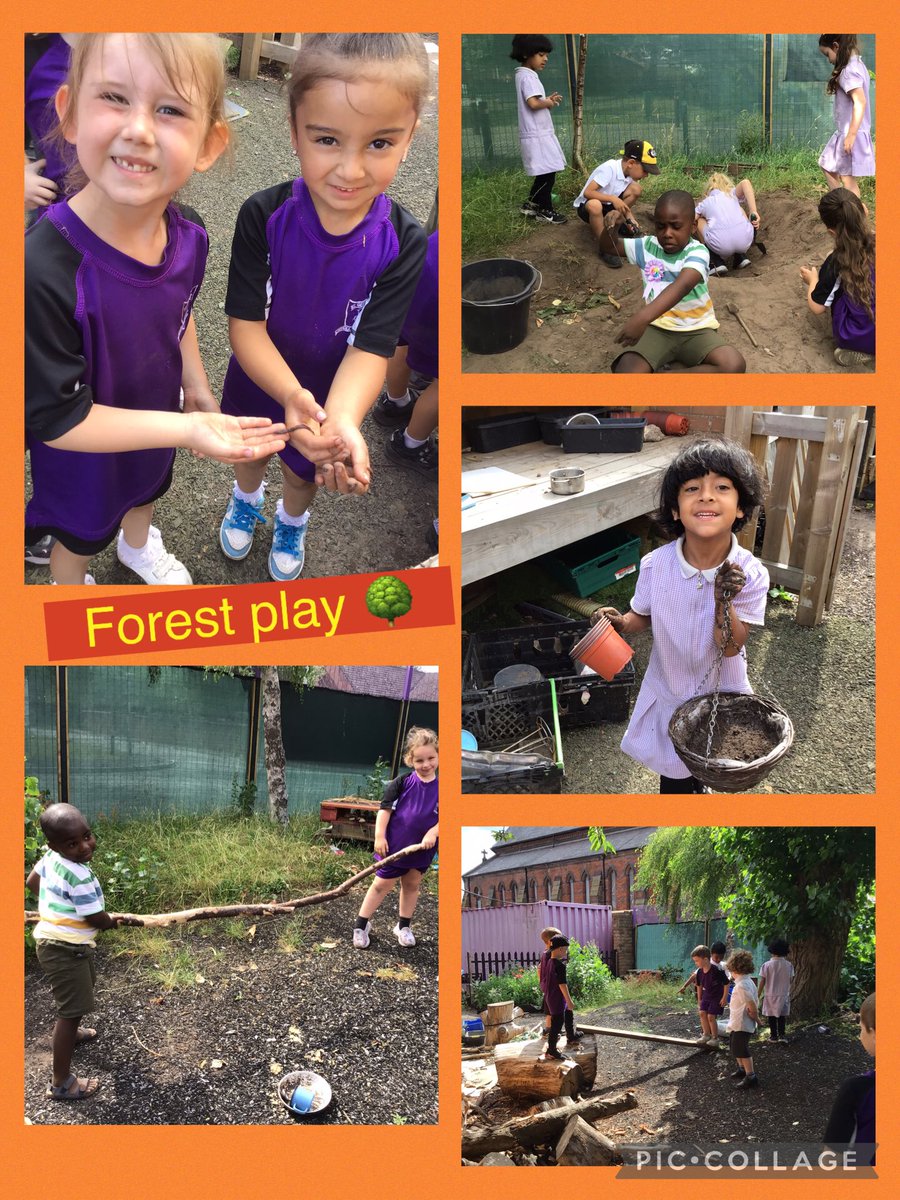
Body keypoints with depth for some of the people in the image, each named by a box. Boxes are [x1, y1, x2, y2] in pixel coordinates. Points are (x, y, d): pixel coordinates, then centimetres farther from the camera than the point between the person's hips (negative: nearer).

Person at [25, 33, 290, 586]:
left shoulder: (189, 234, -21)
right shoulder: (44, 270, -42)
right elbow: (57, 418, -34)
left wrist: (198, 389, 7)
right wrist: (189, 429, -36)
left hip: (157, 424, 5)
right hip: (84, 457, -5)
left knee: (148, 489, 35)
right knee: (82, 533, 26)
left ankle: (139, 545, 68)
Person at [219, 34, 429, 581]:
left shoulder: (404, 243, -29)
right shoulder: (264, 216, -29)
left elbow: (372, 347, -31)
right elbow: (245, 321, -28)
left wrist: (343, 420, -51)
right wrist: (292, 397, -46)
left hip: (336, 394, 0)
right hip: (257, 382, 0)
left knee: (305, 471, 28)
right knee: (251, 450, 30)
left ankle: (292, 521, 62)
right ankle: (248, 498, 64)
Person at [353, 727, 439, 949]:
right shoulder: (403, 783, -12)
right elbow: (385, 808, -9)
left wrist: (432, 833, -21)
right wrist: (379, 836, -14)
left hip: (421, 849, 2)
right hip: (394, 846, -2)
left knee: (412, 885, 18)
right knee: (382, 884, 5)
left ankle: (403, 926, 34)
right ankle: (361, 925, 16)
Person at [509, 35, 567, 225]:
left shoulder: (525, 75, 17)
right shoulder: (528, 76, -15)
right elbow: (533, 103, -26)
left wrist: (548, 101, 2)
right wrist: (548, 103, -8)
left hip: (539, 133, 10)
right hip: (537, 135, -10)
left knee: (543, 173, 16)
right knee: (547, 173, -5)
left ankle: (531, 205, 23)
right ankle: (546, 210, 2)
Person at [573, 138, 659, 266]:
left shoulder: (630, 173, -6)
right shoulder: (609, 168, -28)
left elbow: (624, 203, 2)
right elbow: (587, 192, -32)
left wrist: (630, 218, -17)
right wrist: (612, 198, -37)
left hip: (607, 206, 7)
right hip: (586, 206, -6)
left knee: (636, 189, -13)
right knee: (595, 205, -43)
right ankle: (604, 247, -27)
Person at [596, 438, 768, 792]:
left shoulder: (750, 574, -24)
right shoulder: (655, 565, -21)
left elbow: (730, 647, -22)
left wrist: (723, 600, -39)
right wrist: (622, 623, -25)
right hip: (670, 687, 0)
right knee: (674, 776, 16)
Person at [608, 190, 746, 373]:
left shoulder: (697, 252, -16)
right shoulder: (649, 246, 2)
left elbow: (682, 286, -35)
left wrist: (644, 316, -52)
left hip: (696, 330, -2)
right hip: (657, 328, 2)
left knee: (734, 364, -31)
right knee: (625, 370, -28)